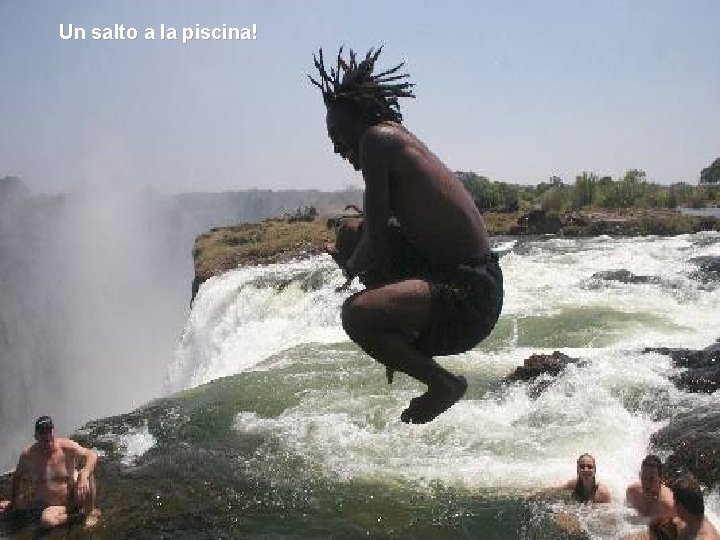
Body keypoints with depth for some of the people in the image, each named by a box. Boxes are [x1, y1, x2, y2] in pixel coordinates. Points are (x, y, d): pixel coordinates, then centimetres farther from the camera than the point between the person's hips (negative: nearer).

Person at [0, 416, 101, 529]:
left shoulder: (66, 447, -14)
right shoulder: (27, 455, -7)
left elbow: (92, 455, -17)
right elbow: (17, 477, 10)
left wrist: (84, 475, -35)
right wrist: (13, 503, 11)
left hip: (73, 498, 0)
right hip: (50, 506, 1)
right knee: (47, 520, -35)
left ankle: (90, 512, -9)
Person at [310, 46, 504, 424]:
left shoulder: (376, 139, -12)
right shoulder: (405, 142, 17)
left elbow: (376, 248, -14)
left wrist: (350, 269, 4)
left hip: (466, 296, -10)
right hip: (482, 286, 10)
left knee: (357, 313, -28)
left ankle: (444, 384, -10)